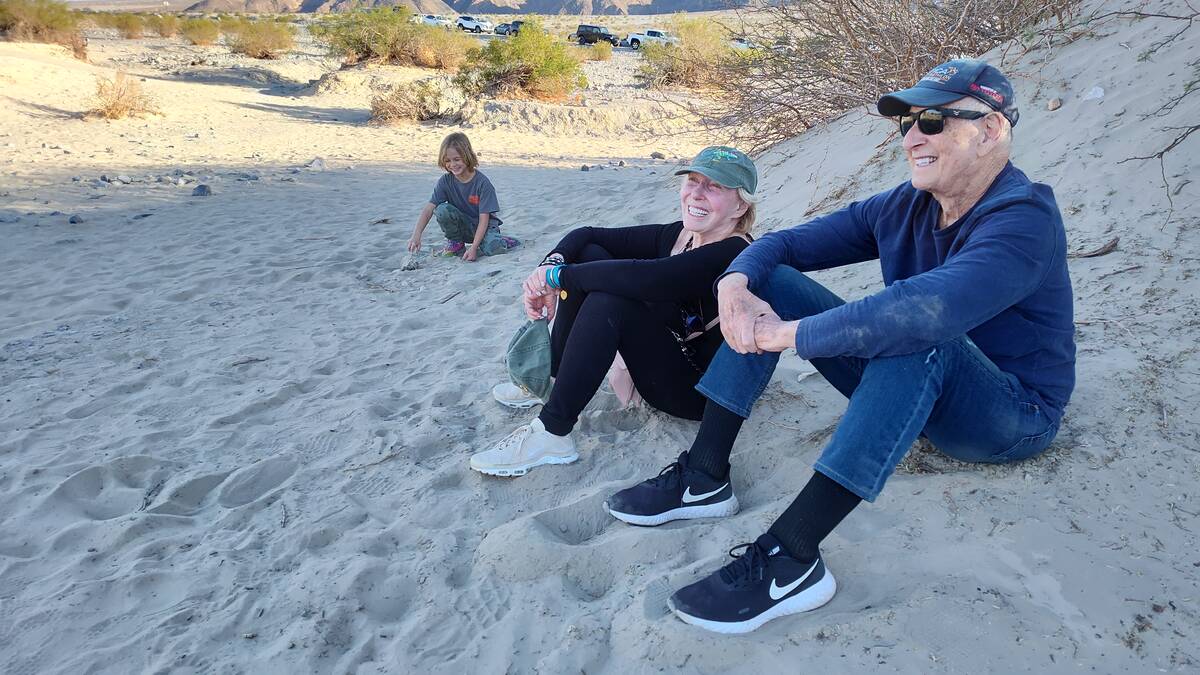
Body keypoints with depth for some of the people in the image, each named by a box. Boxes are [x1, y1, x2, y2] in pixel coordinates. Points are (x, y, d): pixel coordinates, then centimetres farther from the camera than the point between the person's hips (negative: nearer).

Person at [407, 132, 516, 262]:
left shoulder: (482, 182, -20)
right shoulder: (445, 181, -10)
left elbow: (484, 218, -21)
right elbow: (429, 208, -18)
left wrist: (474, 247, -31)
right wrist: (416, 234, -35)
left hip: (483, 226, -4)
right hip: (462, 226, 4)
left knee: (491, 248, -36)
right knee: (442, 210, -26)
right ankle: (456, 243, -2)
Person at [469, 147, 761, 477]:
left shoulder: (735, 253, -23)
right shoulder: (675, 235, 1)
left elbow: (644, 279, -37)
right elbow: (586, 234, 2)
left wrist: (558, 276, -26)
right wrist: (550, 265, -19)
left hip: (701, 391, -8)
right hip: (666, 359, 8)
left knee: (608, 299, -29)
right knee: (587, 255, -2)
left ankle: (551, 434, -23)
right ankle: (550, 379, 6)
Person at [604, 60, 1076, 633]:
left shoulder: (1024, 219, -24)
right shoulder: (903, 207, -1)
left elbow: (925, 310, -43)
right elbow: (785, 243, 1)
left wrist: (788, 333, -35)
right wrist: (736, 281, -22)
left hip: (1012, 417, -7)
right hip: (912, 387, 7)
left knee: (917, 331, -41)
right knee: (770, 282, -4)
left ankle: (790, 560, -42)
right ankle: (704, 477, -10)